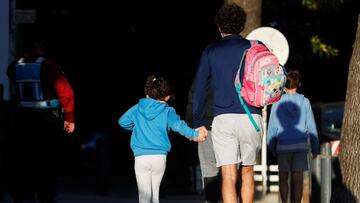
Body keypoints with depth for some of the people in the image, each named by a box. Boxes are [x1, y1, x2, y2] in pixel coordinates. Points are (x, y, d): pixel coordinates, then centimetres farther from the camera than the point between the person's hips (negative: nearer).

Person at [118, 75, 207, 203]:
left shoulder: (138, 108, 8)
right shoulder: (167, 111, 2)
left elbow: (122, 121, 17)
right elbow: (178, 125, -15)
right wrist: (194, 134, -18)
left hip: (141, 157, 0)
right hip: (160, 157, 0)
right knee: (154, 192, 15)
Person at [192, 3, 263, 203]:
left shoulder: (210, 52, 5)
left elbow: (200, 89, 5)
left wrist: (198, 123, 11)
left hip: (223, 119, -1)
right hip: (251, 117, 1)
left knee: (228, 176, -5)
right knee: (247, 172, 17)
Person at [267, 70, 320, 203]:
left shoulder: (278, 103, -4)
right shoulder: (304, 102, -1)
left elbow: (272, 128, -1)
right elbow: (311, 127, 1)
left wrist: (272, 148, 11)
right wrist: (315, 148, 9)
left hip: (283, 146, 0)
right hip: (301, 145, 0)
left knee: (283, 177, 12)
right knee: (297, 178, 0)